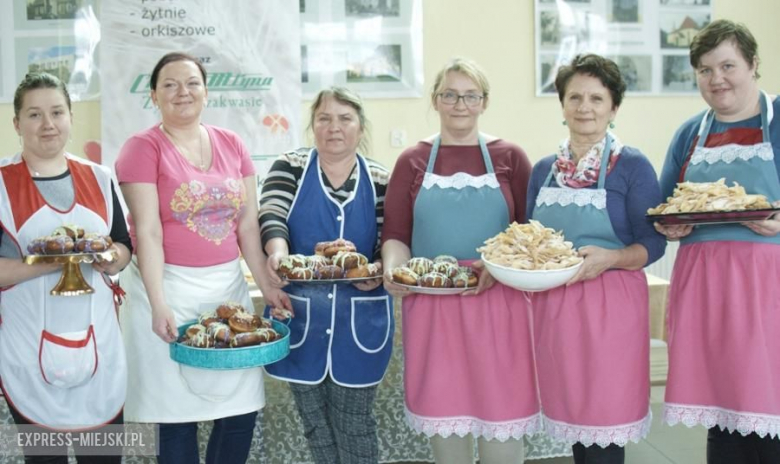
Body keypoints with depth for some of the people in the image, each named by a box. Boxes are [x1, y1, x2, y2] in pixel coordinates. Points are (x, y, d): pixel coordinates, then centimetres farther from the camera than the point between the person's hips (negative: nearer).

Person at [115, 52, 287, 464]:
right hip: (168, 288, -4)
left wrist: (266, 284, 1)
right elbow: (147, 231, -12)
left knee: (242, 409, 3)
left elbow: (248, 223, 8)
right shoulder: (144, 147, -4)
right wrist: (158, 304, -19)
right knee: (178, 416, 2)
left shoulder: (231, 144, 9)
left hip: (228, 286, 4)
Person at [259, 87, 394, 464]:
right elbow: (271, 217, -13)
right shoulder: (289, 167, 1)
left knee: (354, 424, 6)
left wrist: (378, 273, -20)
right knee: (314, 422, 12)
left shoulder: (379, 180, 3)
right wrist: (278, 253, -34)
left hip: (360, 318, 0)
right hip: (300, 315, 1)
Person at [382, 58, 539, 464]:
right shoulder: (412, 161, 8)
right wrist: (393, 267, -16)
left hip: (496, 304, -1)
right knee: (444, 414, 8)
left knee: (501, 426, 2)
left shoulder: (509, 157, 5)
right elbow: (396, 234, 4)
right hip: (431, 307, 1)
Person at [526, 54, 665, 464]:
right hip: (552, 304, 5)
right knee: (572, 415, 12)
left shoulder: (632, 166, -5)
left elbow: (653, 243, -6)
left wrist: (610, 258, -24)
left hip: (610, 304, -4)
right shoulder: (544, 169, 10)